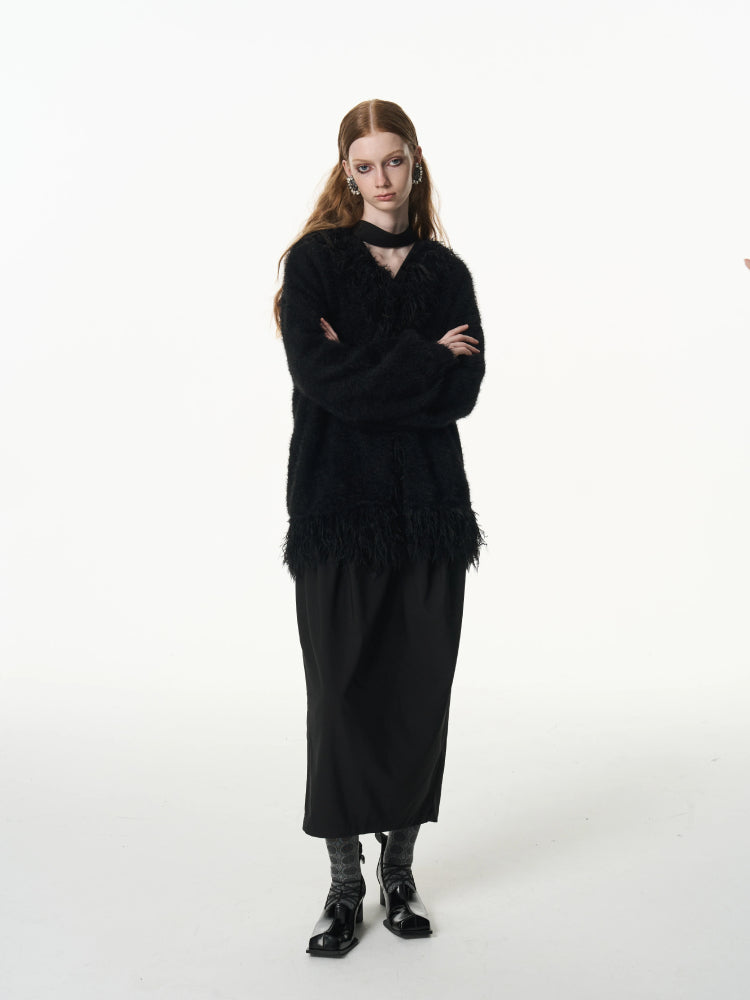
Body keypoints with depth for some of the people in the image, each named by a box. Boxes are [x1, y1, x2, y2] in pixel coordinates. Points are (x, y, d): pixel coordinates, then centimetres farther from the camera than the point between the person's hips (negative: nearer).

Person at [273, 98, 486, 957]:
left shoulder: (447, 271, 10)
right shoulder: (314, 260, 3)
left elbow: (463, 390, -3)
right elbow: (320, 377, -12)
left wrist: (366, 375, -12)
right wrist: (424, 357, -9)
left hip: (430, 506, 3)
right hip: (337, 506, -2)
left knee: (421, 687, 6)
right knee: (342, 691, 2)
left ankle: (400, 867, 23)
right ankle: (344, 884, 16)